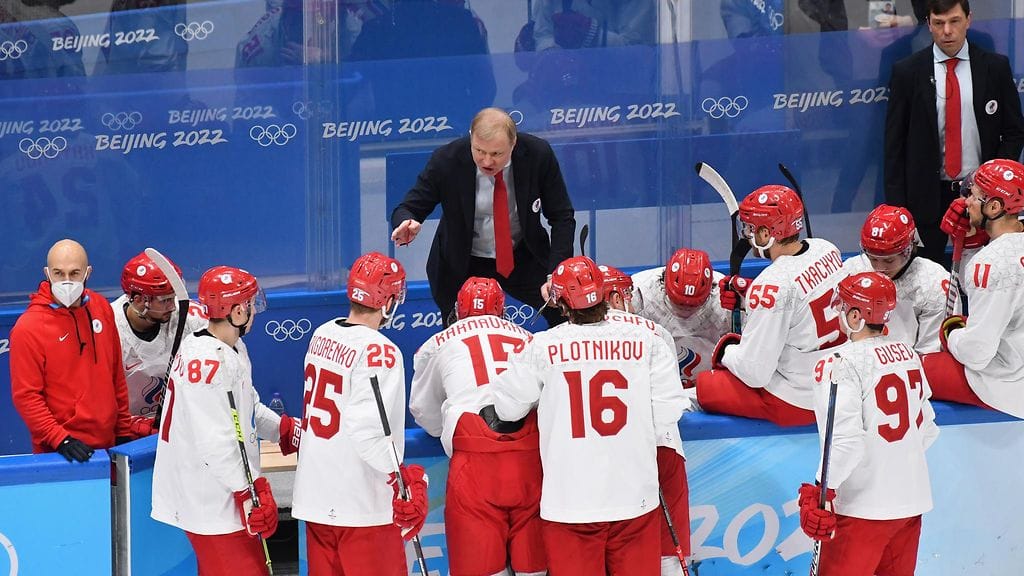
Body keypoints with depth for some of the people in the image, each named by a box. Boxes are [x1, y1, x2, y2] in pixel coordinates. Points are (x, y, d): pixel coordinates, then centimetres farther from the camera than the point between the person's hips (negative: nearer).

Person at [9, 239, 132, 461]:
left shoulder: (101, 308, 5)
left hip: (106, 443, 5)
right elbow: (25, 396, -13)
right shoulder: (28, 328, -12)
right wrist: (61, 440, -20)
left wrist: (123, 431, 13)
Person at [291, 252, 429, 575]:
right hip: (361, 506, -8)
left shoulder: (322, 336, 5)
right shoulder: (379, 351, -18)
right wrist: (406, 481, -22)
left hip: (315, 496, 8)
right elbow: (368, 431, -26)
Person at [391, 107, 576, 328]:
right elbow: (408, 208, -12)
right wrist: (407, 224, -39)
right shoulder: (446, 160, -21)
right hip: (462, 268, -1)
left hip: (524, 259, 1)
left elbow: (562, 217, -10)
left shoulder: (538, 155, -18)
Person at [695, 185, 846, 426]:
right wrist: (749, 297, 11)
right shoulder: (828, 250, -3)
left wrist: (725, 351, -1)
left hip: (799, 403, -8)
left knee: (704, 386, 7)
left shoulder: (773, 285, -27)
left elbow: (755, 373, -22)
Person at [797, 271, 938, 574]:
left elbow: (846, 439, -22)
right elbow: (927, 429, 14)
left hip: (863, 507, -7)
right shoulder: (908, 353, 8)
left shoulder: (842, 363, -14)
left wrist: (821, 491, -18)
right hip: (912, 500, 7)